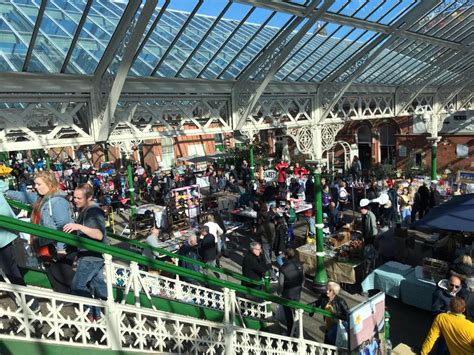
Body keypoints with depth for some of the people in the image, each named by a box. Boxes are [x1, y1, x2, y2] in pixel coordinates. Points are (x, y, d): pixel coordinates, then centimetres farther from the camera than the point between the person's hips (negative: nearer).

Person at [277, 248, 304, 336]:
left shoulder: (283, 268, -25)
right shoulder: (300, 265, -12)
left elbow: (281, 283, -17)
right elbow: (303, 279, 0)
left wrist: (279, 292, 1)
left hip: (287, 294, -4)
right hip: (297, 293, 4)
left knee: (288, 314, 12)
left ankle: (289, 333, 23)